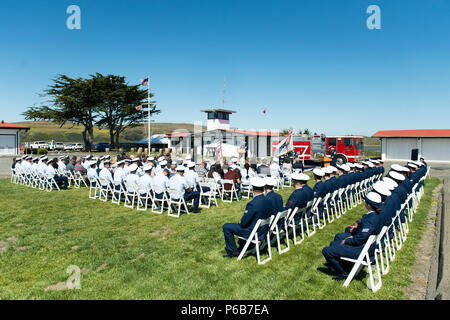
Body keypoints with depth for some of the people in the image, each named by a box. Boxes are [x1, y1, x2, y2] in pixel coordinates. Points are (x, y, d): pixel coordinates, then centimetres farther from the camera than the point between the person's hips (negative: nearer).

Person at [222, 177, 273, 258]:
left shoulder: (252, 204, -31)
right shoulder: (268, 201, -7)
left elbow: (244, 223, -23)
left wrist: (240, 223, 1)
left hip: (252, 233, -8)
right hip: (263, 231, 8)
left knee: (226, 227, 5)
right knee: (240, 225, 33)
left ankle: (233, 251, 13)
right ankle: (241, 244, 42)